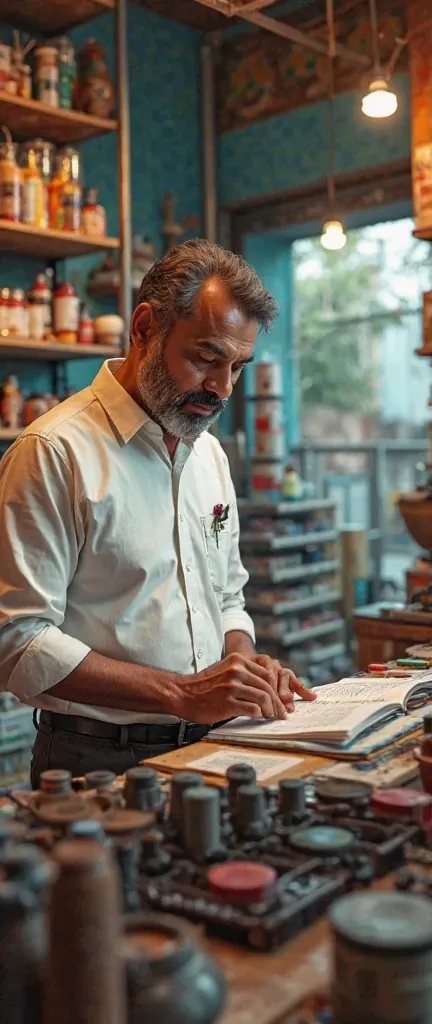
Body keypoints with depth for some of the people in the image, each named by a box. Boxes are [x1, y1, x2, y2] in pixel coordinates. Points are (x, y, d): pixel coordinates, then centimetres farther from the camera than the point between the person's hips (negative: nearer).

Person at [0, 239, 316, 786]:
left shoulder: (210, 453, 13)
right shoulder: (53, 453, -12)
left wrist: (246, 666, 0)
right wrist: (181, 694, -20)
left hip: (207, 746, 6)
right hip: (99, 762, -6)